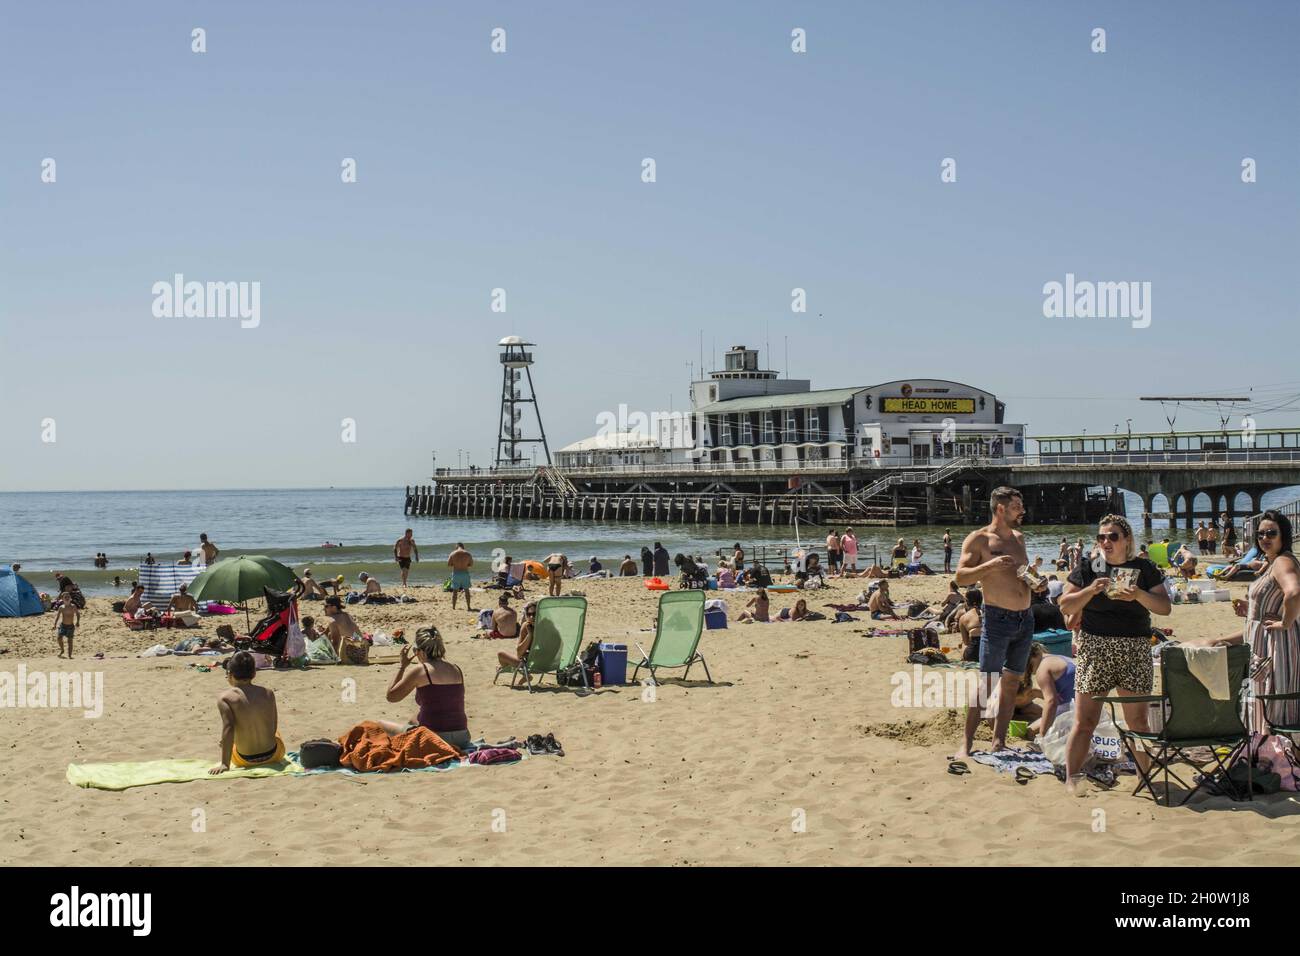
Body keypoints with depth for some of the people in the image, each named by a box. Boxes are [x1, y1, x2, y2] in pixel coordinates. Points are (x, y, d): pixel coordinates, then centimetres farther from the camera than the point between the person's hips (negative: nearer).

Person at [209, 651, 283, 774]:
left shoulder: (225, 698, -14)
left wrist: (224, 764, -24)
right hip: (273, 755, 1)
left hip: (245, 760, -1)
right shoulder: (268, 693, -4)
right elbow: (273, 728, 2)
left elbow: (228, 728, -23)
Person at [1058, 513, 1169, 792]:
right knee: (1084, 721, -4)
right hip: (1094, 648, -1)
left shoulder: (1144, 569, 8)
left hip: (1135, 651, 1)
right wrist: (1091, 590, -12)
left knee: (1137, 720, 6)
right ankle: (1071, 778, 0)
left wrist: (1138, 595, -16)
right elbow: (1066, 607, 4)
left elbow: (1164, 607, 1)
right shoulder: (1088, 568, 7)